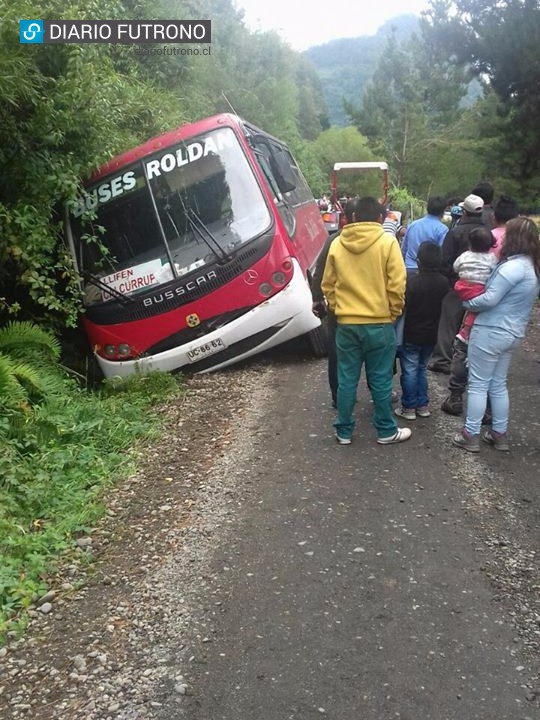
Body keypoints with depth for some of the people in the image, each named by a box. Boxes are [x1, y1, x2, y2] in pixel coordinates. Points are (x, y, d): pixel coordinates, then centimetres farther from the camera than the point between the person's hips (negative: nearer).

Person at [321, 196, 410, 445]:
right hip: (379, 323, -2)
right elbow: (396, 285, -10)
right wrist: (393, 313, 4)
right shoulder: (387, 242, -8)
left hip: (346, 324, 3)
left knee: (346, 380, 10)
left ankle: (344, 431, 19)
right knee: (380, 380, 7)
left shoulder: (337, 244, 2)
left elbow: (328, 285, 7)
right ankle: (386, 431, 19)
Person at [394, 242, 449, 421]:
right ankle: (423, 405, 23)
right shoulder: (443, 282, -4)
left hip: (411, 334, -5)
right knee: (422, 369, 19)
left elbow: (402, 306, -18)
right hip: (431, 334, 5)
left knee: (410, 371, 5)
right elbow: (441, 305, 5)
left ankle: (409, 407, 12)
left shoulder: (411, 281, -21)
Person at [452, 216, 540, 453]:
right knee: (498, 384, 18)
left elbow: (490, 299, -21)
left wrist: (468, 303, -5)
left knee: (478, 384, 1)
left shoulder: (514, 266, -21)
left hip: (491, 332, -9)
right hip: (513, 333, 9)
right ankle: (499, 434, 26)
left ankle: (471, 435, 8)